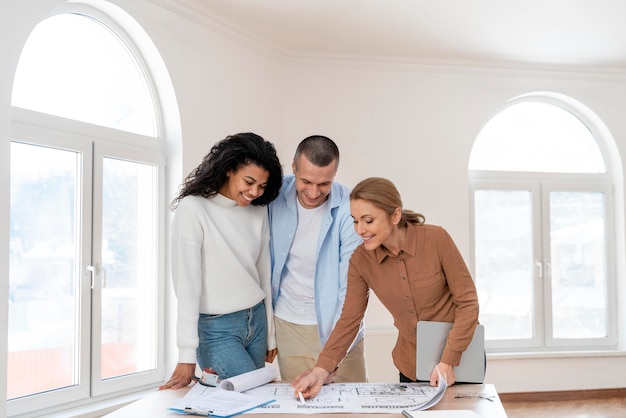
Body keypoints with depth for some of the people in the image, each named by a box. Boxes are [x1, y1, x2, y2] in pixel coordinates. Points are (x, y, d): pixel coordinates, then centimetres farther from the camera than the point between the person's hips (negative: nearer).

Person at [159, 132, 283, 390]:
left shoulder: (258, 211, 4)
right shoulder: (192, 209, -13)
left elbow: (264, 274, 10)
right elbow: (186, 284, -17)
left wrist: (270, 336, 13)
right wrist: (187, 358, -20)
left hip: (257, 321, 6)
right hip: (216, 329, -6)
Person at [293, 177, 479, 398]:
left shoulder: (436, 239, -21)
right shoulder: (361, 259, -12)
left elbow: (467, 302, -16)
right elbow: (349, 319, -11)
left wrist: (448, 360, -22)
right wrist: (322, 369, -24)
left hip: (461, 359, -2)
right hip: (412, 366, 2)